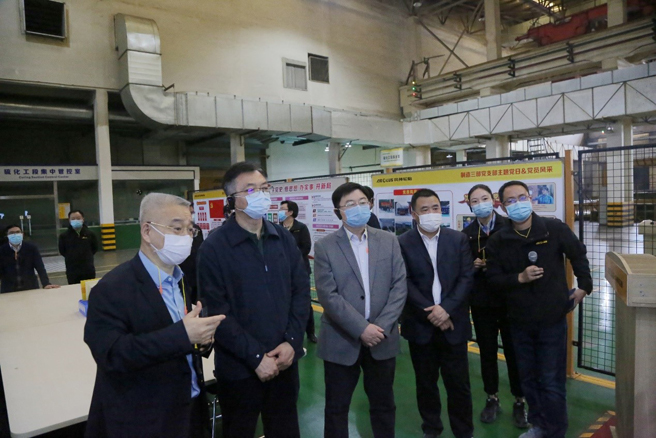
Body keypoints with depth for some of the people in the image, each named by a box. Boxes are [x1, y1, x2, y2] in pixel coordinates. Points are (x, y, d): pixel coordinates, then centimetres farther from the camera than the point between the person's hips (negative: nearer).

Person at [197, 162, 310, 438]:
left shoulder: (284, 239, 4)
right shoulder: (214, 247, -10)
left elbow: (301, 291, 3)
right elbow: (217, 312, -14)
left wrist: (292, 342, -7)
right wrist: (255, 356, -15)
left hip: (284, 360, 4)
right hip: (239, 367, -4)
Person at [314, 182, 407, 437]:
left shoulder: (388, 241, 2)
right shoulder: (324, 247, -6)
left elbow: (399, 286, -2)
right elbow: (328, 295, -13)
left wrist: (382, 326, -13)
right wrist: (362, 329, -18)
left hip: (382, 340, 3)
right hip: (341, 341, -2)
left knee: (383, 404, 19)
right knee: (337, 406, 14)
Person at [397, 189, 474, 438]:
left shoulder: (458, 239, 2)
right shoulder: (403, 243, -3)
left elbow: (466, 278, -3)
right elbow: (405, 283, -7)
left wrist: (446, 308, -15)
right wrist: (430, 312, -14)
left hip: (453, 323, 1)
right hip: (421, 325, 0)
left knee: (458, 383, 8)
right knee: (425, 382, 14)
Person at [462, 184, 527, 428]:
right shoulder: (466, 234, 2)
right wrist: (473, 265, -14)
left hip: (509, 298, -2)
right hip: (481, 301, 2)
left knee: (513, 351, 8)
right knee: (487, 351, 12)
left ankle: (519, 401, 26)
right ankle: (492, 399, 30)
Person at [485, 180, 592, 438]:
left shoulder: (554, 229, -10)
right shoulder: (497, 241, -7)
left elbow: (578, 254, 6)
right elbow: (494, 278, -4)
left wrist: (584, 285, 6)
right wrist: (520, 278, -19)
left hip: (552, 319, -2)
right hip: (520, 322, 3)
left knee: (551, 382, 4)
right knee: (528, 378, 16)